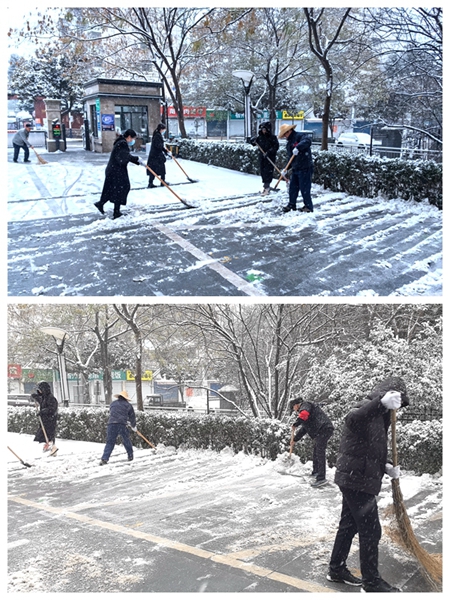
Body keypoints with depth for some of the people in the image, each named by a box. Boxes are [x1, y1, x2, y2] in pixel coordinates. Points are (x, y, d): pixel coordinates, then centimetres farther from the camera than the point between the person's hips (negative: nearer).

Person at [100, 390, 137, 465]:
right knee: (126, 441, 17)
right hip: (122, 424, -2)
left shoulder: (112, 403, 21)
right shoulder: (128, 405, 13)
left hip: (111, 424, 2)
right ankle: (130, 456, 27)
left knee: (110, 442, 4)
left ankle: (104, 459, -9)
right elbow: (132, 417, 18)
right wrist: (133, 426, 35)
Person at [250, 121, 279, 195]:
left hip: (270, 157, -6)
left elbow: (276, 146, -13)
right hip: (262, 157, 6)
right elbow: (253, 143, 15)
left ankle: (267, 187, -8)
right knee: (262, 171, 9)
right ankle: (265, 185, 21)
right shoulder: (260, 137, 7)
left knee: (268, 171, -10)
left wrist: (269, 152, -22)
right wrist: (253, 141, -9)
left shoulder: (272, 137, -9)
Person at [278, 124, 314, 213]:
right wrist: (286, 169, 15)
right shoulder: (289, 143, 19)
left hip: (305, 168, -9)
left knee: (304, 188, -5)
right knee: (292, 187, 14)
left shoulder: (299, 136, -9)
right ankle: (292, 205, 26)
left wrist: (298, 147, -42)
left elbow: (307, 140, -31)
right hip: (295, 169, 9)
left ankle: (308, 206, 6)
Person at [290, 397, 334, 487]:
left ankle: (321, 478, -16)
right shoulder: (305, 409, 30)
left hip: (323, 429, -11)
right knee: (316, 453, 20)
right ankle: (316, 472, 34)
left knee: (320, 453, -13)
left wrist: (295, 424, -17)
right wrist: (295, 439, 38)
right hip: (320, 432, 11)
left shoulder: (305, 405, -1)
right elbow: (304, 428, 37)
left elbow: (304, 414, -27)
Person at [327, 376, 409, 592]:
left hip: (354, 480, 10)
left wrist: (386, 466, 6)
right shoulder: (366, 407, -16)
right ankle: (371, 582, 9)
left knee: (349, 525, 19)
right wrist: (381, 402, -55)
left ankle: (336, 569, 31)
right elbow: (351, 420, -43)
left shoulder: (378, 415, 16)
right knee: (370, 531, -2)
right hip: (357, 480, -10)